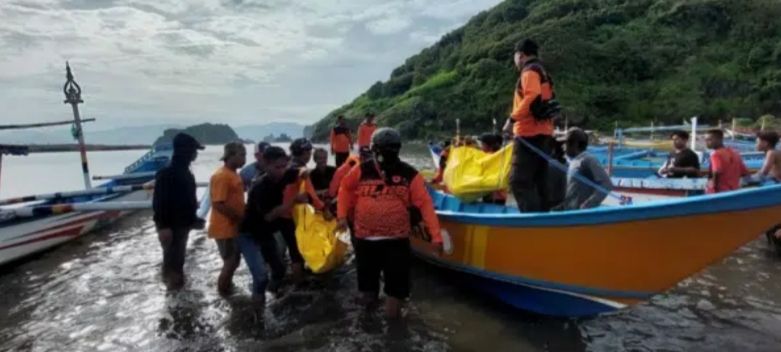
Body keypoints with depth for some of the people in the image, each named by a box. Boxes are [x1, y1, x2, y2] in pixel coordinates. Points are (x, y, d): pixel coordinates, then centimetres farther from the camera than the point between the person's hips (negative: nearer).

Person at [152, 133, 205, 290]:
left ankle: (178, 285, 34)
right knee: (172, 259, -1)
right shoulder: (166, 173, -20)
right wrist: (163, 226, -24)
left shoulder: (185, 172, 9)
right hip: (171, 226, -9)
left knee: (178, 259, 20)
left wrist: (193, 219, 19)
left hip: (183, 224, 10)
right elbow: (159, 202, -22)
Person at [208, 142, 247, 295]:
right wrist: (240, 218, -19)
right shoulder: (221, 176, -20)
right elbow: (219, 204, -25)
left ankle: (226, 288, 33)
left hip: (234, 226, 9)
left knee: (233, 260, 18)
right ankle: (223, 293, 16)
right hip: (224, 227, -9)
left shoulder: (234, 174, 11)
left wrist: (242, 217, 9)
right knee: (231, 261, 0)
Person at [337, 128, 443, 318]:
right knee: (367, 279, 20)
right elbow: (346, 188, 15)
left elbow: (425, 204, -10)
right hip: (364, 238, 3)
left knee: (396, 284, 0)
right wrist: (343, 215, 6)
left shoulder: (410, 174, -7)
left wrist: (435, 235, -16)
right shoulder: (362, 170, -2)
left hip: (396, 240, -2)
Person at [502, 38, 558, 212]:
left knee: (519, 181, -11)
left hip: (530, 134, -10)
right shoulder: (543, 73, 25)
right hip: (543, 133, 10)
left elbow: (532, 97, -24)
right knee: (538, 182, 12)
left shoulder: (529, 71, -6)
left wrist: (512, 119, -21)